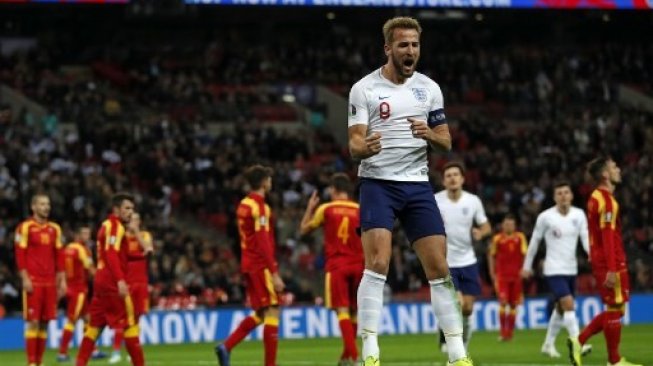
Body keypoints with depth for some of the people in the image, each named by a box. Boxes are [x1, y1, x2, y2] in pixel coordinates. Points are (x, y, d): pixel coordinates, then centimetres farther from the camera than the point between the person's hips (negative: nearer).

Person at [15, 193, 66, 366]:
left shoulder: (54, 229, 14)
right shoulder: (25, 227, -3)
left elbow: (59, 255, 16)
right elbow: (20, 255, -7)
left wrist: (62, 280, 11)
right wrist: (25, 278, -13)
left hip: (50, 281, 5)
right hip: (33, 281, -5)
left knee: (45, 322, 4)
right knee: (33, 321, -8)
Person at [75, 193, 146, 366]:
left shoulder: (106, 225, 19)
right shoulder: (115, 226, -9)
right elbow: (112, 255, -22)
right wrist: (120, 280, -30)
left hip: (101, 280, 9)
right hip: (113, 282, -9)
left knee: (95, 324, 8)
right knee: (130, 324, -4)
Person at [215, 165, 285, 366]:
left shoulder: (244, 205, 13)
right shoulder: (259, 207, -14)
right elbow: (264, 243, -19)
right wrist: (274, 273, -20)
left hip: (248, 265, 9)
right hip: (261, 266, -9)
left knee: (259, 313, 14)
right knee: (272, 311, -5)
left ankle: (226, 347, 4)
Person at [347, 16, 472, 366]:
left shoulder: (429, 88, 8)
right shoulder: (364, 89, -4)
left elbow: (446, 141, 9)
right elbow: (354, 144, -8)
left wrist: (430, 134, -14)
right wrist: (365, 147, -32)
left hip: (418, 184, 4)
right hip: (378, 183, -4)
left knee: (439, 269, 1)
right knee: (377, 264, -18)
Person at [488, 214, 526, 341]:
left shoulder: (520, 237, 1)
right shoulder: (497, 239, 0)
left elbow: (524, 254, 0)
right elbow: (491, 255, 11)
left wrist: (523, 269, -11)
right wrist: (492, 272, 9)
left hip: (516, 275, 1)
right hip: (501, 276, -1)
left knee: (513, 304, 6)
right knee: (503, 302, -13)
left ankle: (510, 332, 15)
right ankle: (502, 332, -9)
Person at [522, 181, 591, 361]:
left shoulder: (579, 215, 1)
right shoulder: (545, 217, -8)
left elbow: (585, 238, -5)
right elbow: (535, 241, 2)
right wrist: (527, 266, 8)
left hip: (571, 269, 5)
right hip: (554, 270, -5)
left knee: (561, 309, 15)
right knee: (569, 305, -20)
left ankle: (548, 345, 30)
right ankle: (576, 345, -25)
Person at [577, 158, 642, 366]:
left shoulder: (596, 198, 15)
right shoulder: (607, 201, -15)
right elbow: (608, 237, -21)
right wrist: (611, 269, -24)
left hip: (599, 261, 10)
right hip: (611, 263, -10)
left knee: (614, 310, 14)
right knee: (615, 309, -2)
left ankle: (579, 342, 9)